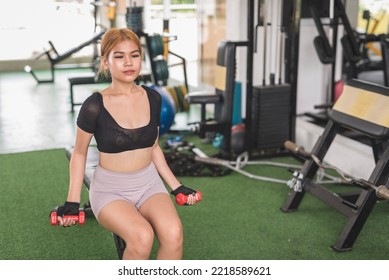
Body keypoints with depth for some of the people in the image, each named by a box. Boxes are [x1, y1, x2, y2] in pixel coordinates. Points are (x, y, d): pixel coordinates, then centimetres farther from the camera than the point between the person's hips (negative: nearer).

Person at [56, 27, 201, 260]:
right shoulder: (95, 106, -12)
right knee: (142, 236, -33)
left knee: (173, 233, -28)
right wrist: (73, 201, -5)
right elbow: (79, 154, 1)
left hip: (148, 183, 3)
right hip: (110, 189, -3)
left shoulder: (153, 99, 0)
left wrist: (177, 186, 10)